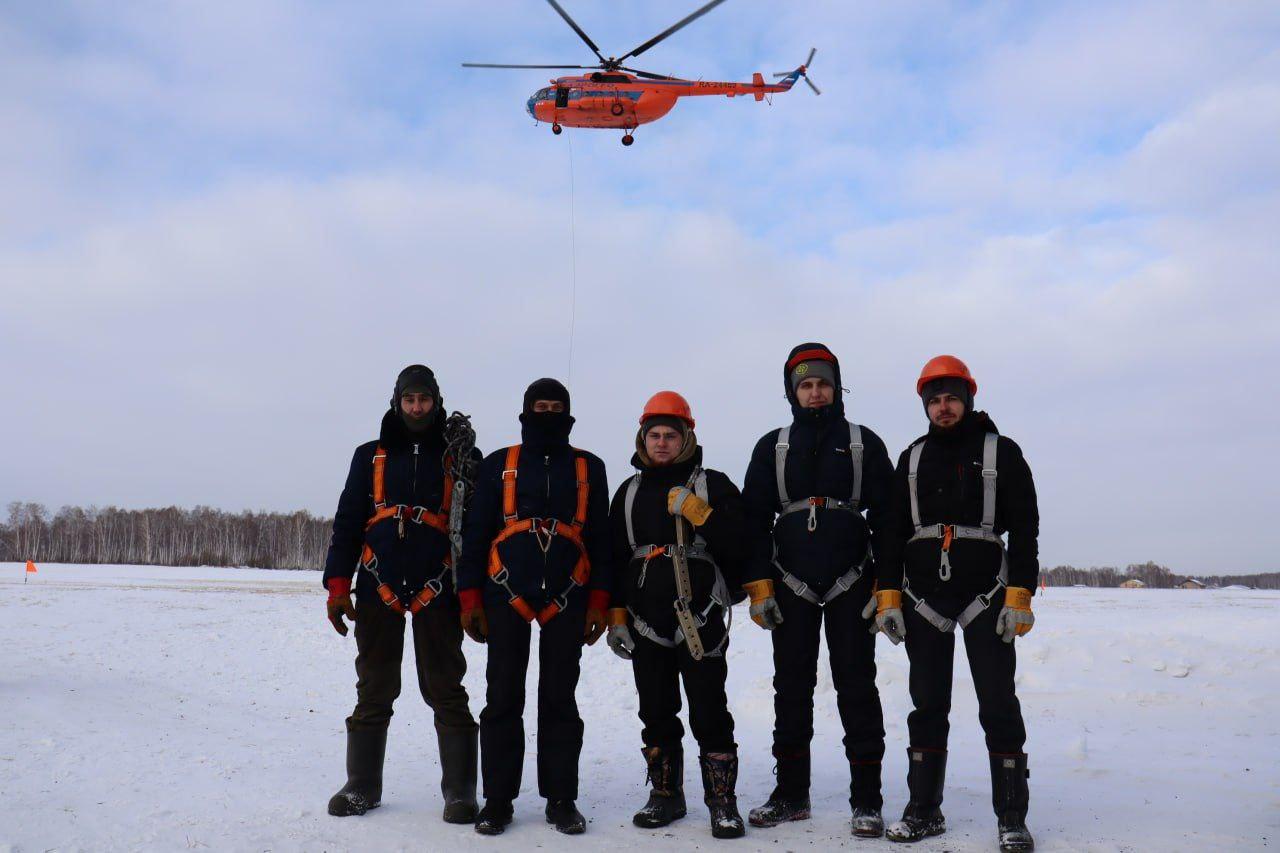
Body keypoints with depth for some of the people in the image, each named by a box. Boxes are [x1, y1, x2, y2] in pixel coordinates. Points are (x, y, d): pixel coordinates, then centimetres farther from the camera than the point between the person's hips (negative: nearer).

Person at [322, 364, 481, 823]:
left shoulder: (462, 457, 8)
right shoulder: (371, 456, 13)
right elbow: (347, 523, 11)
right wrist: (338, 586, 2)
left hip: (437, 590, -2)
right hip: (378, 588, 2)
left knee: (446, 690, 1)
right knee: (373, 691, 9)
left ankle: (459, 791, 10)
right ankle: (362, 786, 21)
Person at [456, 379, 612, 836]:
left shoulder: (589, 468, 9)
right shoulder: (498, 465, 8)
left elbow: (600, 538, 9)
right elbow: (475, 534, 6)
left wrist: (599, 602, 2)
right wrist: (470, 599, 0)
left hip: (567, 599, 0)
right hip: (506, 595, 0)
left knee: (559, 699, 6)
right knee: (503, 699, 2)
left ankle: (561, 798, 13)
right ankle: (497, 800, 11)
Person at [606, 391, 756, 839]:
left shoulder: (713, 485, 3)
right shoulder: (629, 493, 14)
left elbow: (741, 546, -7)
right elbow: (615, 559, 14)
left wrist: (697, 513, -18)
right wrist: (616, 616, 8)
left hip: (700, 619, -4)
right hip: (645, 621, 4)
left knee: (709, 713, -4)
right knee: (656, 713, 11)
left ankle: (722, 802, 7)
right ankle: (666, 796, 24)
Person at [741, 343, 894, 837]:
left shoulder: (864, 444, 7)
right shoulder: (772, 447, 10)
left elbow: (886, 514, 4)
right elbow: (754, 516, 7)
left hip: (850, 582, -2)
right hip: (791, 586, 2)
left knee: (857, 687, 0)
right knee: (792, 687, 7)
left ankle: (866, 800, 7)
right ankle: (791, 793, 18)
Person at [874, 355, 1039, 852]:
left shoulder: (1001, 452, 4)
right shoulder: (912, 458, 13)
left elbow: (1024, 527, -1)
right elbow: (894, 531, 11)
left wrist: (1019, 597, -10)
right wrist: (888, 597, 3)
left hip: (986, 595, -3)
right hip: (922, 597, 3)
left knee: (999, 706, -3)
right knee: (927, 706, 7)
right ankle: (924, 811, 16)